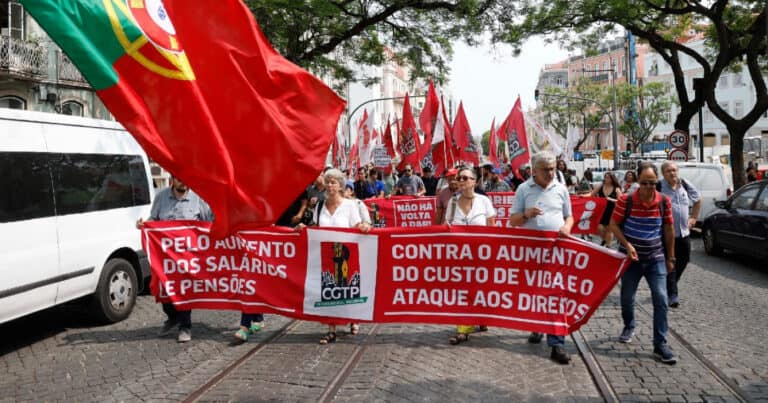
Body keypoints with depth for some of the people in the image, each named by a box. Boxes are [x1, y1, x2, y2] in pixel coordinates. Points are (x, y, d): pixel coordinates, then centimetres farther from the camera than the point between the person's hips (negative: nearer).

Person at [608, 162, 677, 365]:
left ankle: (660, 344, 3)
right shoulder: (626, 200, -12)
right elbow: (614, 225, -5)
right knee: (627, 297, 13)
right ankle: (629, 327, 40)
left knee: (661, 299, -6)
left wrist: (670, 258, 7)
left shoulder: (664, 201, -5)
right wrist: (627, 245, -19)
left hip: (656, 258, 1)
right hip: (631, 257, -1)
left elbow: (669, 230, 4)